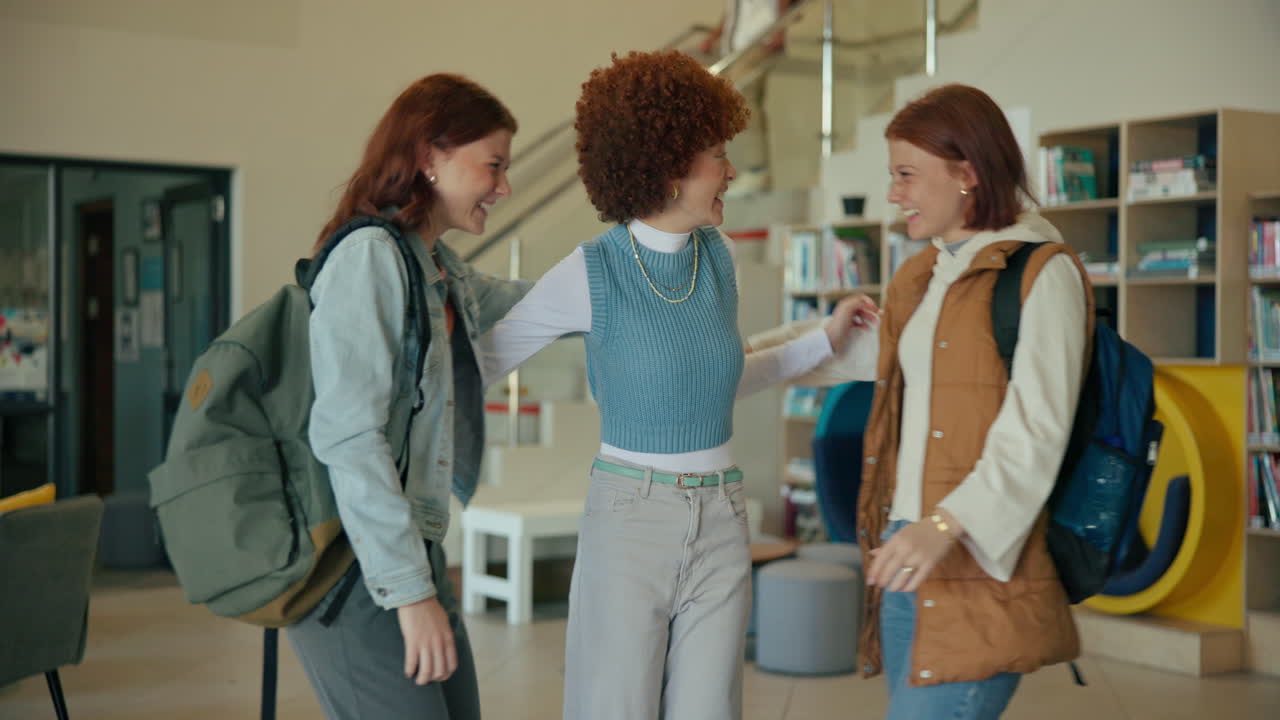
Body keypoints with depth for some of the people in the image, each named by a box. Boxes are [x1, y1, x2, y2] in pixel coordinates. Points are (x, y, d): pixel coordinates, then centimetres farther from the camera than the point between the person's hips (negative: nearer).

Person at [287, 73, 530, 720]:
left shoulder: (446, 273, 13)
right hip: (357, 569, -9)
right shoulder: (369, 257, -13)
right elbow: (349, 437, -20)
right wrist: (410, 591, -22)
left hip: (413, 550, 9)